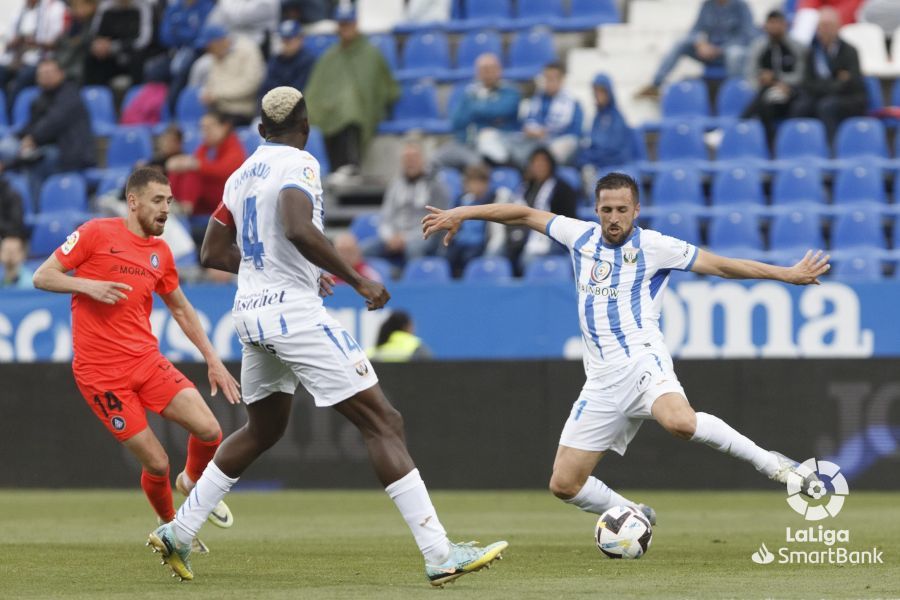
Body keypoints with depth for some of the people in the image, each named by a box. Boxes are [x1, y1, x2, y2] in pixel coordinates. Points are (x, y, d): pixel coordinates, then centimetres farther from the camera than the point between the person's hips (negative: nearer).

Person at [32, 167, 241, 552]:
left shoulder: (160, 252, 12)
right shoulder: (97, 233, -5)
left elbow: (180, 308, 25)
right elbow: (42, 277, -4)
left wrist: (212, 360, 20)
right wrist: (88, 285, -21)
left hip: (147, 360, 5)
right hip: (101, 372, -5)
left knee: (209, 430, -12)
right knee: (157, 464, -8)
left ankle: (193, 482, 21)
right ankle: (169, 526, 21)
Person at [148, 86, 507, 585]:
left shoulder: (242, 175, 15)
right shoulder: (299, 164, -9)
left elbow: (212, 255, 21)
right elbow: (298, 229, -27)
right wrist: (357, 281, -21)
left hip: (251, 314, 8)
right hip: (293, 309, -8)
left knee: (263, 430, 26)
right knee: (382, 422, -8)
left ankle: (178, 534, 25)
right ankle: (439, 555, -16)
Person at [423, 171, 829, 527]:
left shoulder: (653, 246, 0)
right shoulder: (581, 236, 12)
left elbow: (721, 265, 2)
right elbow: (525, 215, 21)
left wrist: (787, 274, -2)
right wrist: (462, 213, 19)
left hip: (642, 362, -5)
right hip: (602, 381, 5)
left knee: (679, 421, -39)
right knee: (564, 484, 2)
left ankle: (770, 463, -21)